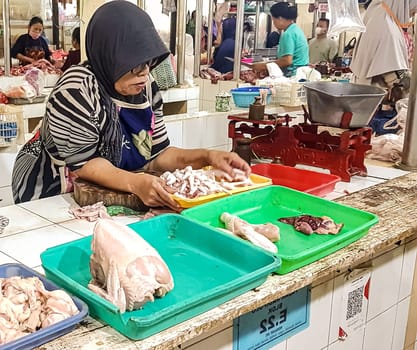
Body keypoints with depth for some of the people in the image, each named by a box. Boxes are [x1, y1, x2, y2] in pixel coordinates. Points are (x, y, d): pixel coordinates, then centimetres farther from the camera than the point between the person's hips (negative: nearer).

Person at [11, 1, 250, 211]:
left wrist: (208, 156, -18)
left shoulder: (146, 88, -4)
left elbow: (156, 154, -4)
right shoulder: (76, 89, -23)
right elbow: (84, 164, -24)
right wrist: (135, 183, -40)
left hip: (108, 197, 6)